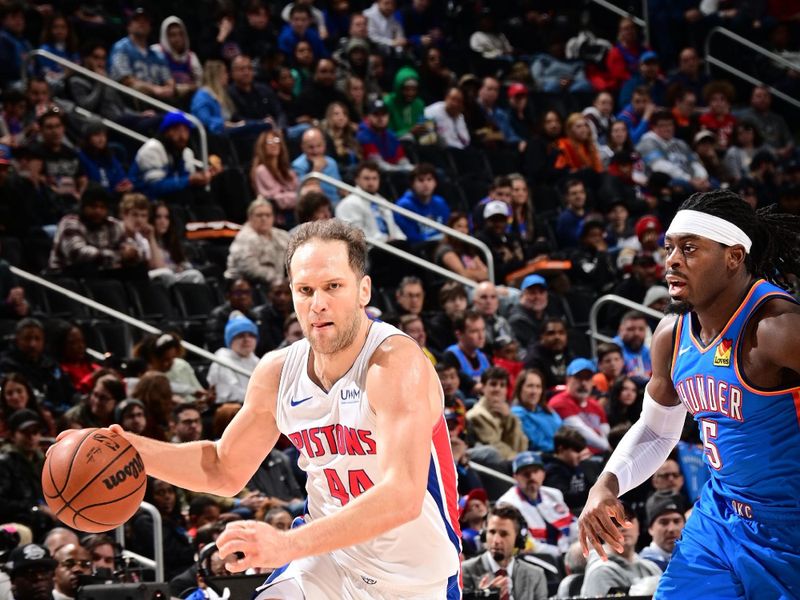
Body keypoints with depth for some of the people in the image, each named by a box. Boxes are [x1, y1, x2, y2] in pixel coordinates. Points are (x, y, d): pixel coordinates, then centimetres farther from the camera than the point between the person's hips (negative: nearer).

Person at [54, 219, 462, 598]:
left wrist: (287, 544, -44)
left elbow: (402, 497, -35)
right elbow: (224, 470, 14)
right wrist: (131, 448, -2)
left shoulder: (397, 365, -22)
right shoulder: (277, 373, -2)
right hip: (329, 564, 5)